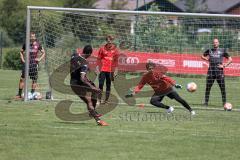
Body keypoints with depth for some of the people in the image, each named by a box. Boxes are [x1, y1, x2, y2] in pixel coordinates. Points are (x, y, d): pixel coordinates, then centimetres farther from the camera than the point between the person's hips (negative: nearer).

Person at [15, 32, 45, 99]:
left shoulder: (37, 44, 3)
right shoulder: (26, 44, 6)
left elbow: (43, 53, 12)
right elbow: (21, 52, 20)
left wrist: (39, 59, -3)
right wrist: (22, 59, 5)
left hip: (34, 63, 0)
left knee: (34, 79, 2)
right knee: (22, 78, -6)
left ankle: (32, 93, 11)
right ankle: (19, 94, -3)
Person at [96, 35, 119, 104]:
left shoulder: (115, 49, 3)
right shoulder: (102, 49, 0)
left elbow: (116, 60, 9)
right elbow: (99, 59, 4)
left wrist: (115, 69, 5)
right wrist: (98, 67, -1)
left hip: (110, 70, 1)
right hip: (103, 69, -1)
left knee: (108, 85, 7)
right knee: (101, 84, -4)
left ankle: (106, 99, 13)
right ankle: (99, 99, 4)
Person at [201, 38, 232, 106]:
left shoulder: (222, 51, 4)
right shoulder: (209, 51, 9)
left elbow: (230, 59, 7)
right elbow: (203, 56, 25)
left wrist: (224, 65, -4)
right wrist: (207, 59, 6)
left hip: (219, 71, -2)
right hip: (211, 71, 2)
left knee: (222, 88, -2)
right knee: (208, 88, 1)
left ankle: (224, 102, 4)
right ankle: (206, 102, 8)